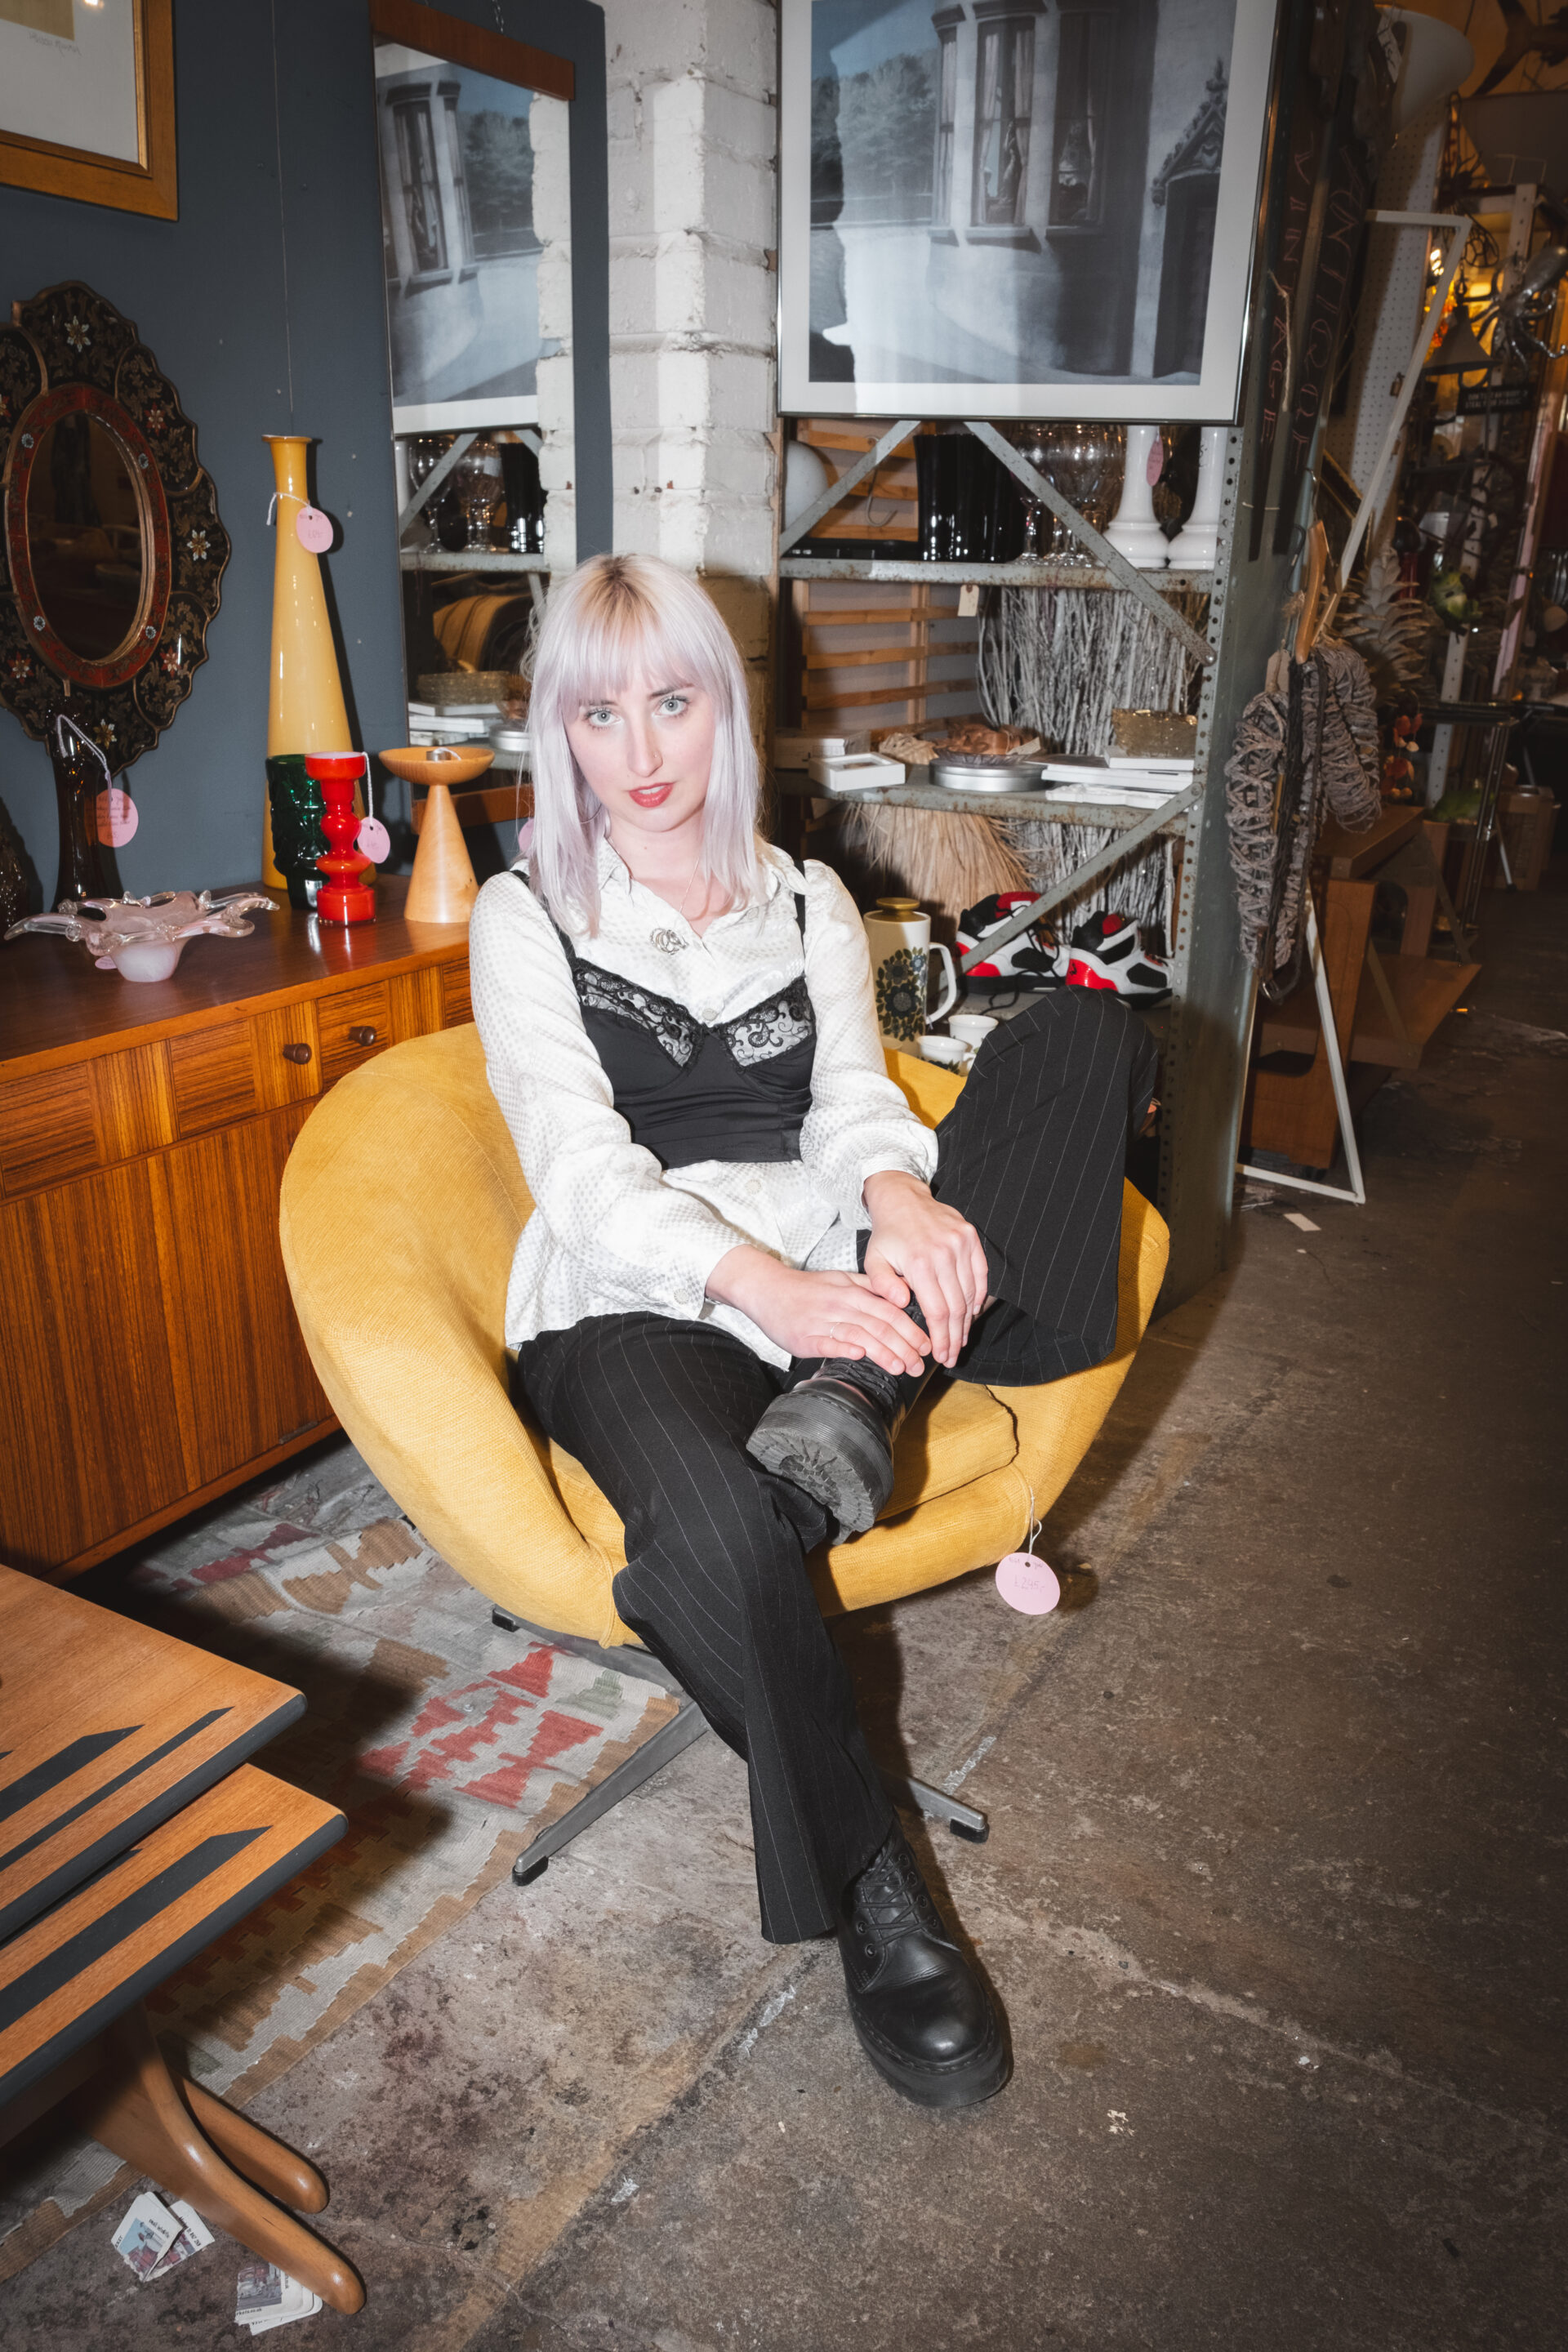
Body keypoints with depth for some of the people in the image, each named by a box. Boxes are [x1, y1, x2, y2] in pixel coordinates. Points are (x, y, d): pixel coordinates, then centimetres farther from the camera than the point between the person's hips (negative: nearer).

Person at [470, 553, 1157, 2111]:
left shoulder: (811, 902, 19)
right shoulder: (525, 918, 7)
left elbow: (851, 1098, 6)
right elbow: (582, 1168, -7)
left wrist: (899, 1193, -22)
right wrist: (765, 1283, -26)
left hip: (832, 1277, 4)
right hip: (634, 1302, -3)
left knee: (1083, 1031, -14)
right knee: (710, 1531, -38)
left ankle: (849, 1407, -30)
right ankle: (871, 1896, -13)